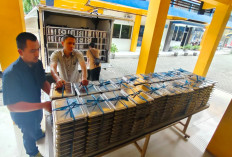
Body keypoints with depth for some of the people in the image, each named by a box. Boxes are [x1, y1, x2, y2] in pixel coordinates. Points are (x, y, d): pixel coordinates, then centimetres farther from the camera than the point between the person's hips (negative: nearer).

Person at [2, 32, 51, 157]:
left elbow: (43, 82, -6)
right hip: (23, 114, -5)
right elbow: (12, 106, -33)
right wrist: (43, 105, -38)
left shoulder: (38, 63, -17)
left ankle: (39, 135, 69)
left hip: (37, 107, 5)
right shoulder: (10, 73, -36)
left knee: (37, 124, 35)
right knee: (29, 134, 24)